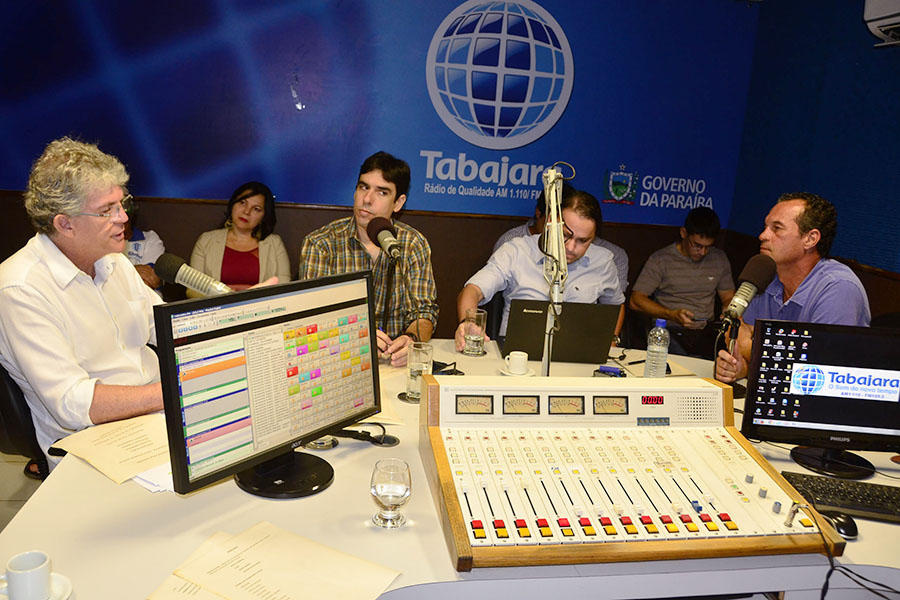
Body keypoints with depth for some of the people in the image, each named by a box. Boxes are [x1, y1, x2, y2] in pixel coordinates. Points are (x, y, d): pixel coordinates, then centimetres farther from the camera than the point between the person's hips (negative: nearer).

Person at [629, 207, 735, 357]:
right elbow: (635, 301, -6)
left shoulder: (719, 259, 14)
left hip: (707, 330, 5)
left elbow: (728, 298, 23)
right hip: (670, 331, -5)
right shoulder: (660, 259, 0)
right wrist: (671, 315, -19)